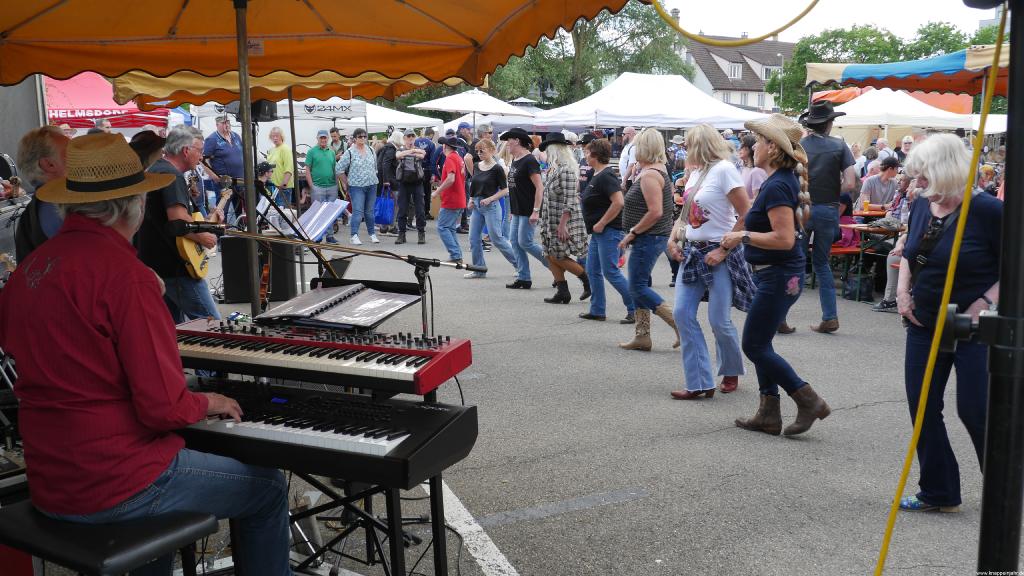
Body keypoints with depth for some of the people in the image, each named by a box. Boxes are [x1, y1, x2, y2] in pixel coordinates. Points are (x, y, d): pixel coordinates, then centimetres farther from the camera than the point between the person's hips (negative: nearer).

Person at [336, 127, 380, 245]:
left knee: (370, 211, 11)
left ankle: (372, 234, 19)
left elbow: (375, 166, 23)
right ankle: (354, 236, -9)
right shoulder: (349, 153, -6)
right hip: (356, 187, -5)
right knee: (357, 211, -11)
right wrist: (346, 182, -1)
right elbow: (339, 169, -4)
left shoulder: (371, 150, 10)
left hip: (371, 185, 5)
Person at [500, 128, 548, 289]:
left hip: (528, 211, -9)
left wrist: (536, 211, -24)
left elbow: (539, 187, -19)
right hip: (517, 211, 9)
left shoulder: (529, 161, -15)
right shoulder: (514, 160, 13)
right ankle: (523, 279, 11)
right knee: (515, 242, 6)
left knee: (525, 242, -9)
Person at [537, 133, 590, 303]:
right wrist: (544, 220, 18)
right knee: (551, 255, 7)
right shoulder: (553, 168, 12)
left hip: (563, 220, -9)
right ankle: (562, 292, 11)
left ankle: (588, 281, 10)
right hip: (550, 220, 9)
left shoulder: (567, 169, -17)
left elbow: (570, 200, -21)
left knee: (558, 257, -5)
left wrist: (562, 224, -24)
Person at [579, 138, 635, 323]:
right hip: (598, 232, 11)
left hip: (608, 231, -11)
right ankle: (597, 310, 20)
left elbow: (618, 202, -28)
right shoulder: (596, 175, 14)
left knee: (611, 272, -8)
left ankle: (635, 309, 0)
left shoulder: (606, 176, -18)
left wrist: (601, 223, -22)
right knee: (592, 271, 12)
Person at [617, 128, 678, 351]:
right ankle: (642, 336, 18)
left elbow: (655, 212, -26)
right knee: (639, 285, 13)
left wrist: (632, 232, -19)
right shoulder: (658, 170, 12)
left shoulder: (649, 175, -19)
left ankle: (679, 323, -6)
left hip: (649, 238, -10)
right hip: (650, 238, 10)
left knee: (638, 287, -6)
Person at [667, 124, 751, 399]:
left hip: (717, 255, -8)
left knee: (719, 321, -2)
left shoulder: (723, 169, -12)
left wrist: (724, 250, -18)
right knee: (682, 314, -2)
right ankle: (700, 383, 3)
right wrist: (673, 238, 5)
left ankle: (731, 373, 26)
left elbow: (747, 215, -16)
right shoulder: (695, 172, 12)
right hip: (692, 252, 8)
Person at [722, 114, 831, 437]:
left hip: (778, 276, -10)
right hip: (779, 274, 10)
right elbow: (803, 215, 27)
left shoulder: (776, 186, -20)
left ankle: (809, 401, 3)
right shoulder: (788, 179, 10)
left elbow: (784, 238, -26)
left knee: (754, 345, -3)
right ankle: (769, 415, 20)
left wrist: (743, 236, -18)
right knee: (760, 343, 15)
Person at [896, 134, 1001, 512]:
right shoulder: (921, 206, 3)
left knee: (975, 410, -2)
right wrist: (902, 289, 4)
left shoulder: (987, 211, -17)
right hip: (925, 325, 7)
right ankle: (938, 493, 22)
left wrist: (983, 305, -21)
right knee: (922, 407, 8)